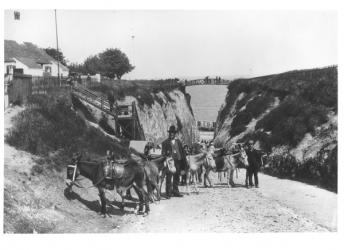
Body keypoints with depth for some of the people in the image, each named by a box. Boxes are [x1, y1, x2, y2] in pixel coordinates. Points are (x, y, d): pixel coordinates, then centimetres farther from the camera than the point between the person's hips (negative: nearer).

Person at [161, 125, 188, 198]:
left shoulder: (178, 142, 15)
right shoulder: (165, 142, 4)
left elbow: (182, 152, 15)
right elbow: (163, 153, 0)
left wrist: (184, 161, 9)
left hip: (177, 161, 4)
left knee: (176, 178, 9)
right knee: (169, 178, -5)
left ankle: (175, 192, 18)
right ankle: (168, 193, 0)